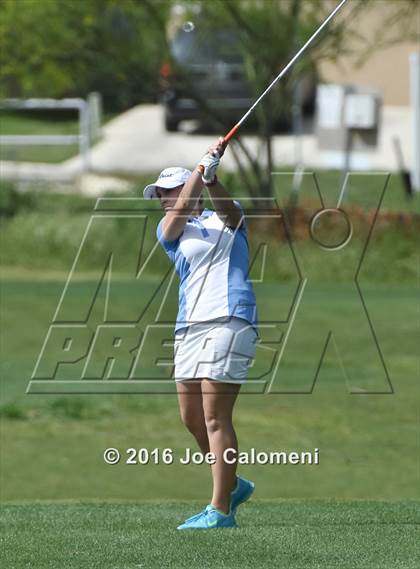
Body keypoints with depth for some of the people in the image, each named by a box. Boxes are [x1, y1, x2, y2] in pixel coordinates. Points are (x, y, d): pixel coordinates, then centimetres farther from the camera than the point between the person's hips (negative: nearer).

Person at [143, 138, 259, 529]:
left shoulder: (225, 218, 10)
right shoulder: (168, 229, 16)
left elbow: (227, 209, -13)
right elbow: (179, 212, -6)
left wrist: (211, 179, -34)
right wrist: (202, 167, -17)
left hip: (228, 321, -6)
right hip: (189, 327, 6)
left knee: (214, 417, -12)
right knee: (192, 418, 8)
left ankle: (220, 511, -11)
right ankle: (232, 485, 29)